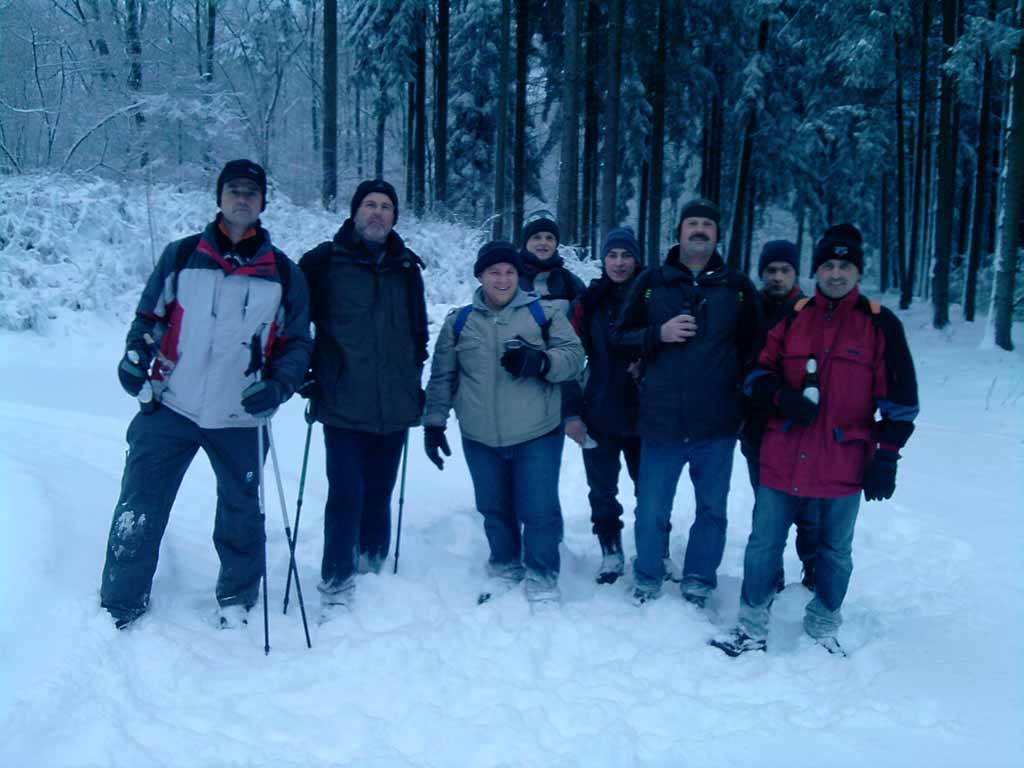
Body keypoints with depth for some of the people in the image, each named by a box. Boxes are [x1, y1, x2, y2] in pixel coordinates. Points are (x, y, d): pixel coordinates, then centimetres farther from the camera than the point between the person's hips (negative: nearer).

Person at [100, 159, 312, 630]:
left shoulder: (283, 273, 4)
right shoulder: (181, 256, 4)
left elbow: (297, 342, 7)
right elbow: (150, 316, 10)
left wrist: (279, 385, -11)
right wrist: (136, 354, -9)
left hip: (239, 417, 0)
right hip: (169, 408, 0)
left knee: (240, 512, 13)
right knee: (138, 510, 1)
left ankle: (237, 596, 33)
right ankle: (120, 604, 18)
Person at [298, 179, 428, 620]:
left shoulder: (406, 267, 12)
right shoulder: (325, 261, 0)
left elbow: (419, 330, 21)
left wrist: (413, 376, 14)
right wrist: (306, 372, -1)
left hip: (395, 406, 4)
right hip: (343, 404, -4)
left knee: (379, 494, 12)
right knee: (347, 494, -8)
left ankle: (373, 571, 26)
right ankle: (336, 584, 4)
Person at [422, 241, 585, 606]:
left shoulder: (543, 313, 1)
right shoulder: (459, 321, 7)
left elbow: (573, 355, -4)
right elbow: (442, 378, 12)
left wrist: (538, 361, -23)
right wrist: (434, 422, 8)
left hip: (537, 436, -2)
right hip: (480, 439, 3)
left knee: (539, 510, 1)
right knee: (494, 509, 16)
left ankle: (542, 577, 21)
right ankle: (504, 568, 37)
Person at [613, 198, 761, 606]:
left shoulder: (738, 286, 6)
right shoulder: (651, 282, 4)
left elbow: (754, 346, 13)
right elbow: (620, 337, 5)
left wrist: (740, 385, 2)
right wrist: (659, 334, -12)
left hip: (717, 425, 1)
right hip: (661, 421, -1)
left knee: (712, 509, 12)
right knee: (651, 510, 8)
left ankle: (699, 584, 29)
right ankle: (647, 579, 29)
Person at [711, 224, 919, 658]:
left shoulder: (881, 324, -1)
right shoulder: (791, 317, 5)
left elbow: (899, 399, 1)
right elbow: (757, 373, 9)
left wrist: (886, 457, -3)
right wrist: (782, 397, -12)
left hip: (844, 463, -1)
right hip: (783, 458, 2)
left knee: (835, 551, 14)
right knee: (764, 544, 7)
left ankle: (823, 627, 32)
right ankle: (752, 626, 21)